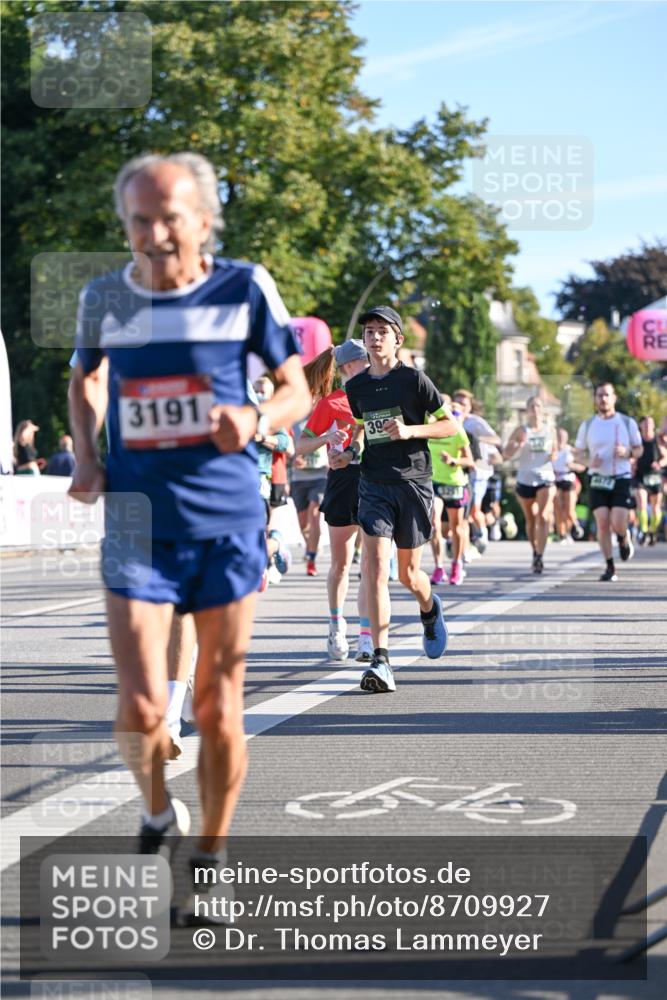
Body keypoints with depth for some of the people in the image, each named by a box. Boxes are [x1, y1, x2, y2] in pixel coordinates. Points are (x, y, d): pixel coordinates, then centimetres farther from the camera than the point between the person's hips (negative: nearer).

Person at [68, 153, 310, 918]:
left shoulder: (244, 289, -5)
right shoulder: (104, 298, 2)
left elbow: (297, 392, 4)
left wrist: (256, 419, -17)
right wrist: (85, 456, 4)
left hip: (227, 524, -1)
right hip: (138, 525, 1)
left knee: (217, 707, 6)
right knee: (141, 708, -11)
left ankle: (210, 863, 23)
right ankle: (157, 812, 21)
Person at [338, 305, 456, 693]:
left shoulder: (414, 379, -4)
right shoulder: (356, 387, 8)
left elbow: (451, 425, -1)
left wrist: (411, 430, -16)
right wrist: (349, 453, 7)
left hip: (414, 483, -2)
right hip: (374, 484, 2)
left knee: (408, 574, 8)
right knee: (376, 569, -15)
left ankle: (431, 608, 45)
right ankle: (381, 660, -19)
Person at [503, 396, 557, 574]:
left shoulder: (549, 431, 6)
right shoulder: (521, 431, 0)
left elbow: (555, 450, 19)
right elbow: (506, 454, -5)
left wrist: (554, 456, -5)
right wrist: (518, 445, -25)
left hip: (545, 478, 0)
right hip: (525, 479, 0)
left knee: (543, 517, -16)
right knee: (531, 519, 11)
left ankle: (540, 557, -20)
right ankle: (535, 552, 30)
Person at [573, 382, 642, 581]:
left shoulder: (627, 423, 2)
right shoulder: (587, 425, 5)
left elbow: (639, 449, 9)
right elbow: (577, 454, 10)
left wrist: (627, 452, -14)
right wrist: (589, 462, -12)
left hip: (621, 479, -1)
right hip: (597, 480, 1)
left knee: (618, 523, -13)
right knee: (602, 523, -9)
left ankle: (625, 541, 24)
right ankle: (610, 567, 0)